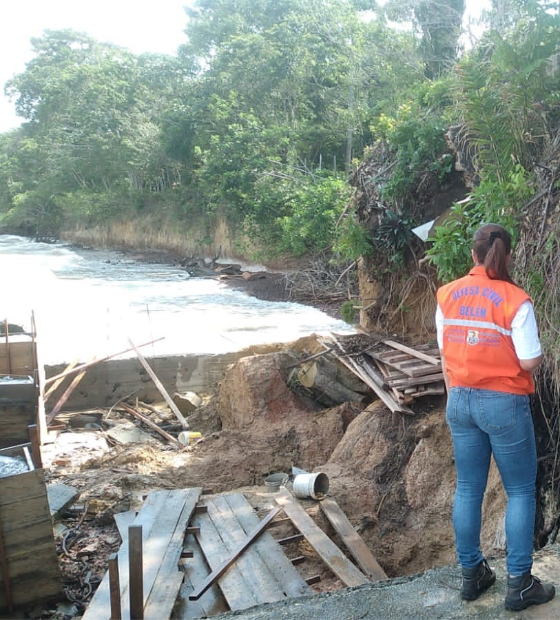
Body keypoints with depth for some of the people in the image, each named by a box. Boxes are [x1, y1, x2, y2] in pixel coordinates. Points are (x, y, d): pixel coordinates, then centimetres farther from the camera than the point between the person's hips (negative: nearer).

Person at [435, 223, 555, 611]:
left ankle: (472, 574, 26)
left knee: (468, 489, 14)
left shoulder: (447, 295, 0)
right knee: (521, 491, 11)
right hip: (504, 404, -5)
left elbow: (445, 354, 6)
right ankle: (520, 584, 17)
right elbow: (530, 361, -15)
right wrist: (541, 355, 8)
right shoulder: (515, 300, -16)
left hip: (461, 401, 5)